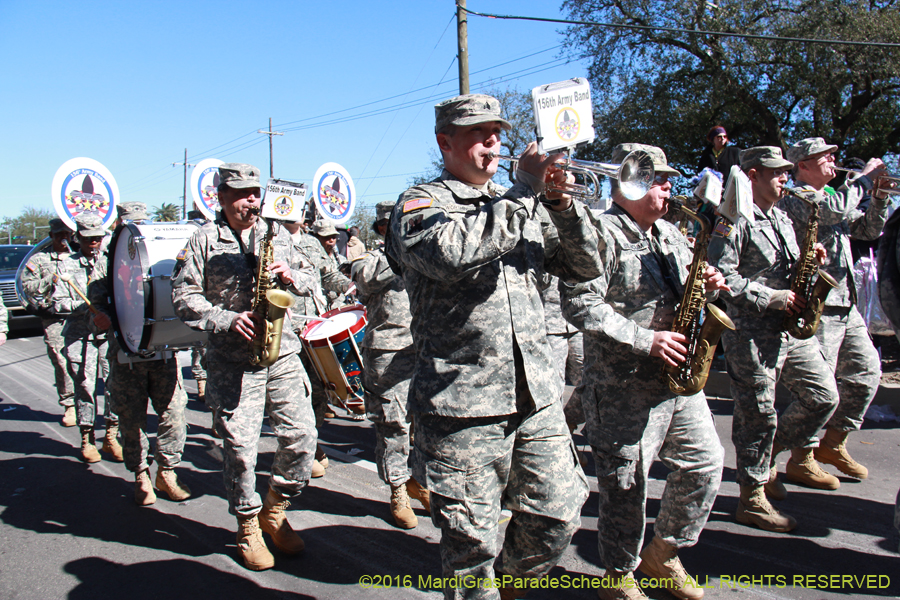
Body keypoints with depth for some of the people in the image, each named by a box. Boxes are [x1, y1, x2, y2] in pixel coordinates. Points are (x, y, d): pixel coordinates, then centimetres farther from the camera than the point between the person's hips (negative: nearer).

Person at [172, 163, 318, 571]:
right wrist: (227, 319, -15)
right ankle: (248, 526, 20)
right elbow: (184, 296, -2)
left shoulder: (277, 234, 14)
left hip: (282, 353, 4)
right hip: (232, 360, -3)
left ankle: (275, 508, 24)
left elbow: (309, 276, 20)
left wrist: (291, 275, -3)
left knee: (301, 435, 0)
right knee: (240, 446, -1)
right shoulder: (204, 240, 2)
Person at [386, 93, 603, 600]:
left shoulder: (521, 206, 17)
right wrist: (525, 189, -17)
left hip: (537, 397, 6)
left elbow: (586, 267, 13)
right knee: (473, 541, 4)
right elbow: (450, 253, -25)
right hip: (462, 405, -5)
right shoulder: (421, 203, -1)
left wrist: (562, 203, -4)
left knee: (558, 518, 11)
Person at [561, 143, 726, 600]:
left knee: (705, 463, 14)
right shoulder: (603, 233, -13)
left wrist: (709, 283, 2)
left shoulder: (670, 233, 15)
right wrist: (644, 339, -21)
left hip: (678, 376, 9)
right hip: (624, 384, -8)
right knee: (626, 482, 2)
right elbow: (579, 304, -22)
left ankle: (663, 554, 34)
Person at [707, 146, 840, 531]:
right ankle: (752, 498, 11)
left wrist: (809, 259, 4)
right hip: (752, 333, -9)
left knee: (823, 396, 11)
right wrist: (773, 298, -19)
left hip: (792, 329, 9)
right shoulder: (735, 220, -10)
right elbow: (722, 276, -18)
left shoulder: (782, 219, 19)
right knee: (757, 414, -2)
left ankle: (768, 451, 31)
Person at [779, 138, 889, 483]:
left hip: (845, 305, 10)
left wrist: (879, 197, 8)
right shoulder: (795, 198, -8)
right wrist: (866, 177, -14)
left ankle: (833, 443, 26)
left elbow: (869, 230, 24)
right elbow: (834, 209, -27)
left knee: (867, 371, 14)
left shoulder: (828, 196, 21)